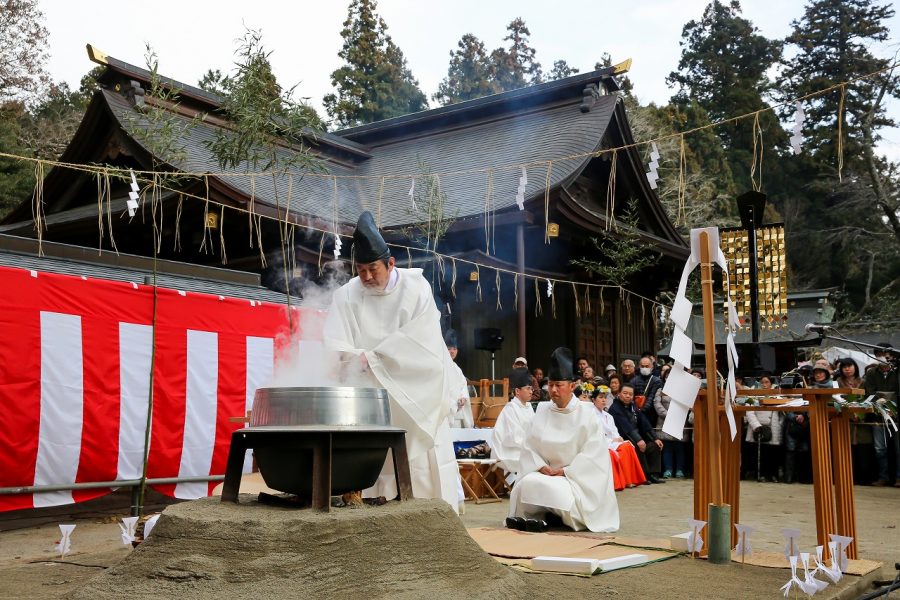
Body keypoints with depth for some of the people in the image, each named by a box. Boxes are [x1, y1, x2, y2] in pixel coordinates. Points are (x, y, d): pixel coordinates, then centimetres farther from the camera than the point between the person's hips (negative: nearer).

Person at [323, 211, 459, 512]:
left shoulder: (415, 288, -7)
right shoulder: (346, 296, -2)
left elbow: (420, 338, -18)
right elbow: (334, 343, -11)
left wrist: (371, 358, -22)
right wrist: (353, 357, -33)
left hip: (417, 390, -1)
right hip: (373, 395, 1)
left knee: (425, 462, 2)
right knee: (379, 462, -2)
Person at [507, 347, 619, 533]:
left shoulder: (585, 412, -5)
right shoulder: (542, 410, 6)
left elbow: (593, 453, -11)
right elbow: (529, 446, 4)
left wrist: (564, 471, -15)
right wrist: (541, 467, -13)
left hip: (577, 476, -3)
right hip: (547, 473, 4)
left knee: (552, 488, -31)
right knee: (527, 483, -26)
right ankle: (536, 517, -4)